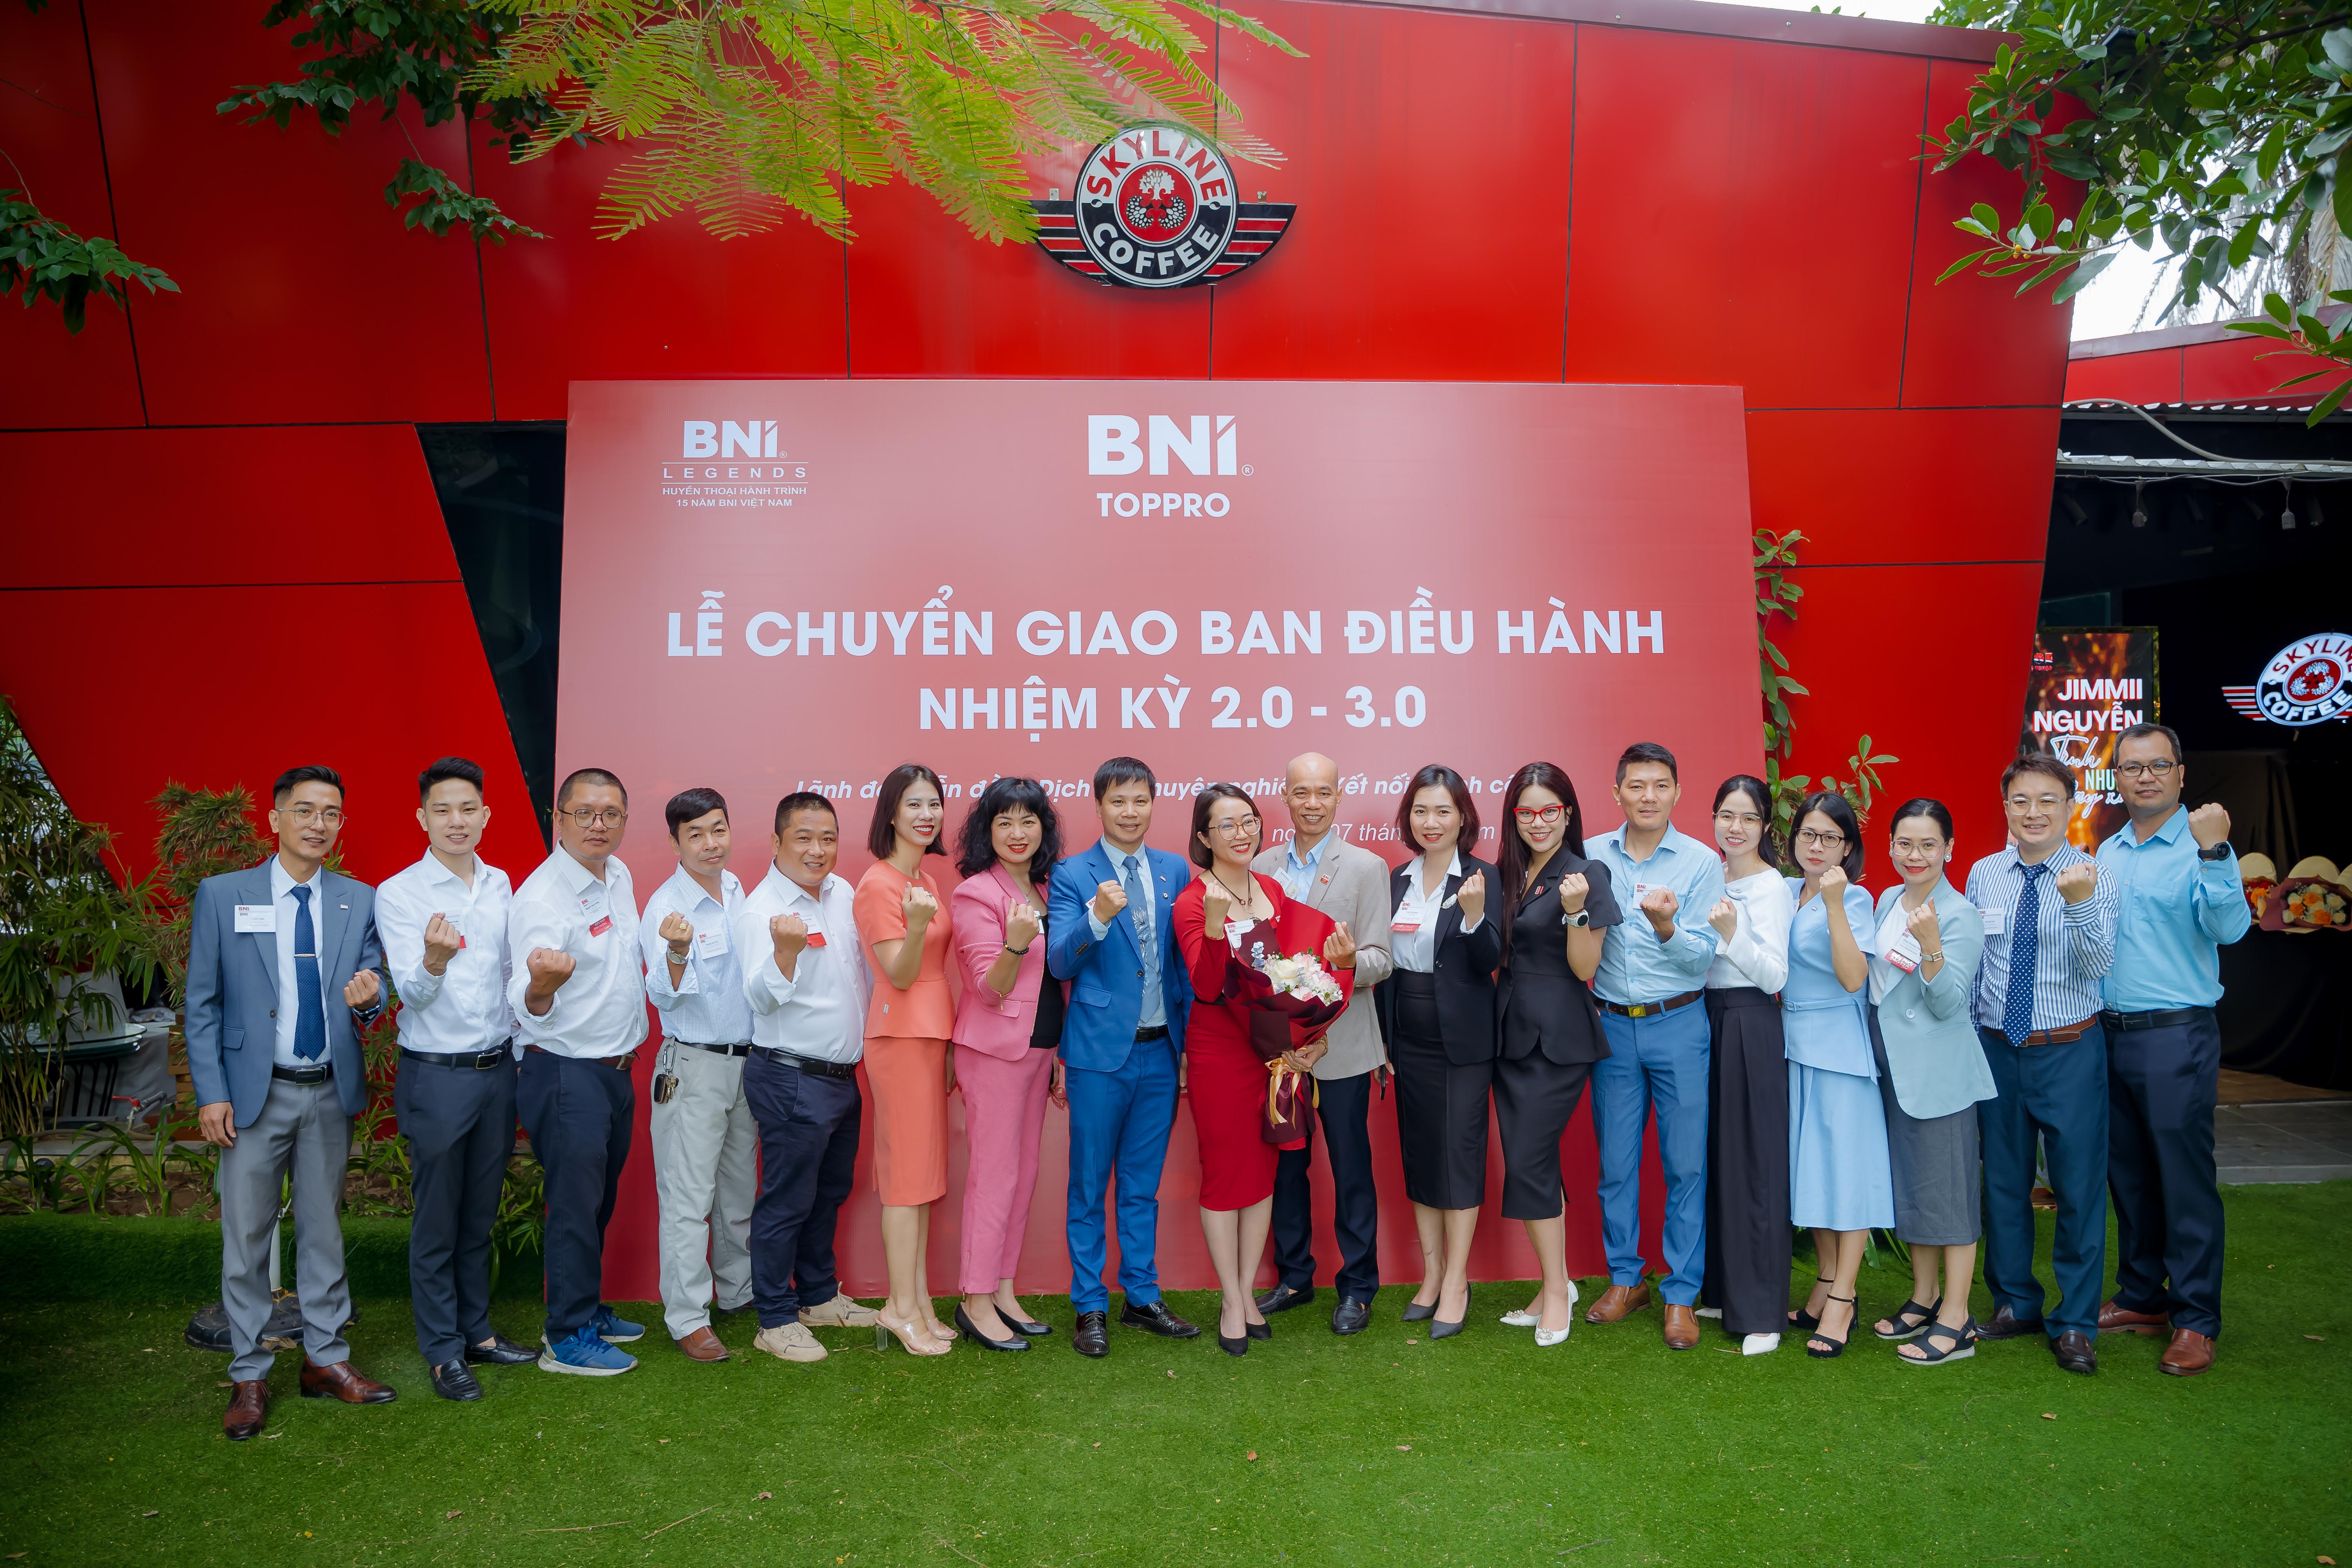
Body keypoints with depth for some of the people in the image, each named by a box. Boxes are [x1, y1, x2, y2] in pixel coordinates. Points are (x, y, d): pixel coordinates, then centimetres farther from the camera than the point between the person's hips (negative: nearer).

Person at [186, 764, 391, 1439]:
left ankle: (325, 1360, 24)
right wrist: (211, 1093, -8)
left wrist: (367, 998, -17)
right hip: (254, 1093, -2)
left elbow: (371, 990, 8)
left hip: (330, 1093, 2)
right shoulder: (221, 896, -1)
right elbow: (202, 1003, -1)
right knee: (246, 1237, 4)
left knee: (323, 1230, 12)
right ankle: (248, 1377, 17)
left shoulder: (359, 902, 5)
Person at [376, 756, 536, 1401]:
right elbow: (411, 993, -17)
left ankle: (478, 1331, 29)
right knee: (437, 1221, 5)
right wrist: (434, 960, -39)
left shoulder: (501, 886, 7)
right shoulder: (398, 893, -10)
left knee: (481, 1215, 16)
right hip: (436, 1076, -5)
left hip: (498, 1069, 5)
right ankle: (444, 1352, 17)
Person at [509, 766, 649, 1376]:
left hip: (617, 1069, 8)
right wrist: (540, 987, -47)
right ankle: (568, 1339, 11)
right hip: (565, 1074, -8)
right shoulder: (540, 898, -20)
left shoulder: (619, 876, 6)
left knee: (599, 1201, 18)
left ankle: (588, 1309, 33)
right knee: (575, 1206, -1)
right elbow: (527, 1012, -28)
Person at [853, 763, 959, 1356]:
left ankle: (918, 1301, 16)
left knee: (924, 1172, 10)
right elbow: (900, 976, -14)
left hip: (932, 1035, 8)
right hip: (901, 1034, -8)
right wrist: (916, 924, -33)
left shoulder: (927, 880, 15)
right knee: (908, 1171, -4)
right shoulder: (878, 884, -11)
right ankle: (903, 1306, 5)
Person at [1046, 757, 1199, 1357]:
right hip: (1101, 1052, -4)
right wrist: (1098, 917, -32)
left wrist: (1190, 1040, 8)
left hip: (1161, 1051, 4)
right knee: (1089, 1185, 6)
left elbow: (1184, 958, 12)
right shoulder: (1072, 875, -5)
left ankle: (1142, 1297, 27)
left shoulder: (1174, 871, 7)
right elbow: (1059, 963, -14)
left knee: (1143, 1185, 15)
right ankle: (1090, 1307, 19)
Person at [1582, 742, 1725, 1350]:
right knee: (1615, 1162, 8)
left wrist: (1666, 927, -25)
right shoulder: (1593, 857, 4)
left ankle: (1681, 1294, 13)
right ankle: (1625, 1280, 24)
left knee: (1686, 1163, 2)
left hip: (1679, 1026, -2)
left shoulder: (1702, 862, -3)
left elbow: (1704, 957, -7)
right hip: (1613, 1026, 2)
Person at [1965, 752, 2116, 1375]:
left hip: (2070, 1050, -3)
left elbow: (2096, 966, -20)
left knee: (2079, 1186, 4)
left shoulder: (2093, 877, -8)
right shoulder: (1983, 875, 3)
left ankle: (2075, 1324, 19)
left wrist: (2080, 904, -37)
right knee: (2003, 1180, 14)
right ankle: (2014, 1302, 31)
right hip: (1997, 1048, 4)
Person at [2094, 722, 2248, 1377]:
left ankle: (2195, 1319, 8)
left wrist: (2212, 852, -33)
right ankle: (2142, 1298, 27)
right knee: (2128, 1174, 14)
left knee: (2184, 1177, -2)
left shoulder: (2202, 847, -7)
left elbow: (2229, 927, -23)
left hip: (2176, 1036, -6)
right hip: (2110, 1033, 6)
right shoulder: (2107, 853, 12)